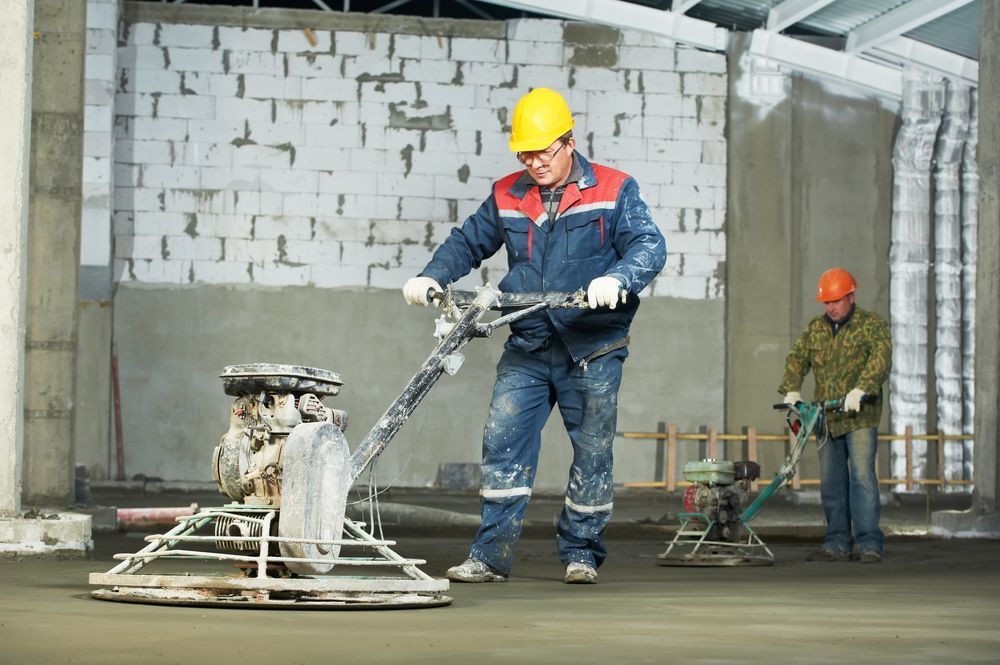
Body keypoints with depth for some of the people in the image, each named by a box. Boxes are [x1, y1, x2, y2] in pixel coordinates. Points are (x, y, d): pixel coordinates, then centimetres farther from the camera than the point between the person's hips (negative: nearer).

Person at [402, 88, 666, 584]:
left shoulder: (614, 191, -3)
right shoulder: (507, 197, 9)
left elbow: (649, 245, -12)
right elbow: (467, 242, 18)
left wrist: (617, 279, -32)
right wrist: (431, 277, 0)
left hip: (592, 351, -3)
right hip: (526, 347, 3)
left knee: (592, 451, 3)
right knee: (502, 443, -5)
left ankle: (581, 554, 16)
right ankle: (490, 556, -1)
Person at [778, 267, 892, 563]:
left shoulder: (872, 324, -2)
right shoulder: (815, 329, 16)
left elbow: (881, 356, -17)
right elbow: (797, 358, 10)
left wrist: (860, 389, -32)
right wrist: (791, 389, -9)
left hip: (859, 417, -5)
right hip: (826, 419, 6)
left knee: (862, 477, -12)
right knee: (831, 483, 6)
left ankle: (869, 543, -11)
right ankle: (838, 544, 12)